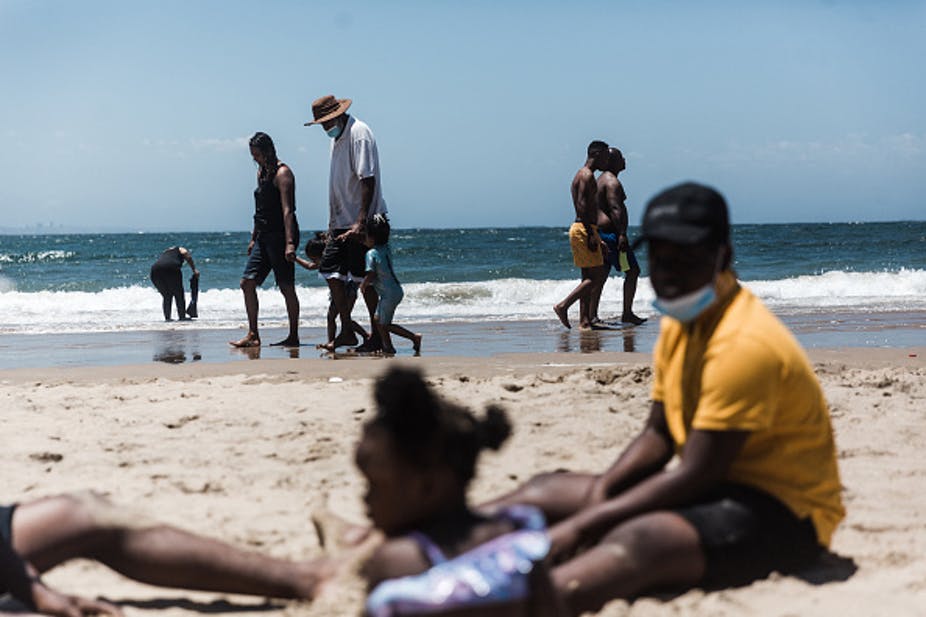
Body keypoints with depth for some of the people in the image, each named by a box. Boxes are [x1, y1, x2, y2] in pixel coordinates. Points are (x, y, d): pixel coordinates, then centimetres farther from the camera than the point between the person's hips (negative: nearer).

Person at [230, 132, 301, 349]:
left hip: (281, 235, -9)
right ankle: (253, 335, 6)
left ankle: (293, 337, 5)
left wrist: (289, 243, -25)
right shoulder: (262, 172, 17)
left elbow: (287, 211, -19)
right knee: (247, 283, 3)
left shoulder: (282, 173, -11)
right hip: (264, 237, 9)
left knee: (286, 287, -3)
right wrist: (253, 238, 21)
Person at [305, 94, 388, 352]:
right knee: (331, 271, 7)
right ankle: (346, 332, 15)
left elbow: (368, 180, -21)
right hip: (342, 222, 9)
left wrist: (361, 222, -27)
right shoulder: (337, 138, 15)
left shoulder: (358, 133, -14)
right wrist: (333, 224, 21)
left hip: (359, 224, -9)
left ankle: (378, 337, 4)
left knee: (365, 278, -5)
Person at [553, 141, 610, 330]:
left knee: (589, 278, 9)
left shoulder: (582, 175, 20)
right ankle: (563, 306, -12)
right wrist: (591, 235, -25)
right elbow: (582, 205, -21)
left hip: (580, 228, 11)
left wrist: (595, 236, 26)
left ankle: (585, 321, 7)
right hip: (584, 229, -11)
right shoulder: (587, 176, -11)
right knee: (598, 275, -10)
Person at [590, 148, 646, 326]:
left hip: (600, 232, 10)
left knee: (602, 274, 8)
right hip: (611, 232, -10)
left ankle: (592, 316, 3)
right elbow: (615, 209, -23)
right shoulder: (612, 182, -13)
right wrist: (622, 234, -28)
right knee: (632, 271, -3)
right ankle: (627, 314, -3)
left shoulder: (602, 180, 20)